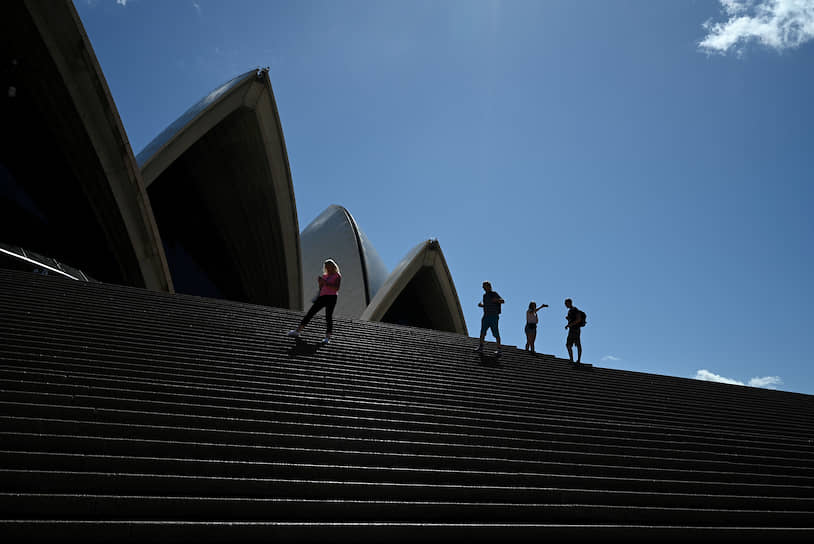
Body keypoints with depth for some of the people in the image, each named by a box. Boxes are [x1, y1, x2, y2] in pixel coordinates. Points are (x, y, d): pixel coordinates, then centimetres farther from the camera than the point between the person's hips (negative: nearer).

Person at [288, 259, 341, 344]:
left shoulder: (337, 276, 6)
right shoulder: (324, 276, 21)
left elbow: (336, 288, -9)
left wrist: (326, 283, -15)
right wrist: (319, 282, 3)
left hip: (331, 297, -5)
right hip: (322, 296, 5)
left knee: (328, 316, -15)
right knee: (310, 312, -1)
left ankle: (327, 337, -16)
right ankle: (298, 331, 1)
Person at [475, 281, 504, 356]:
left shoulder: (494, 294, -5)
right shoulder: (485, 295, 16)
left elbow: (502, 301, -16)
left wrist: (497, 299, -37)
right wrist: (481, 305, 8)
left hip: (494, 317, -6)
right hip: (486, 316, 6)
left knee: (496, 333, -6)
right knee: (482, 331, -4)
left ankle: (499, 349, -2)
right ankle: (480, 347, -4)